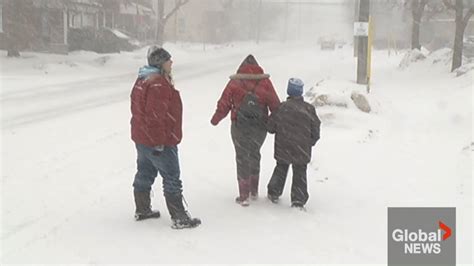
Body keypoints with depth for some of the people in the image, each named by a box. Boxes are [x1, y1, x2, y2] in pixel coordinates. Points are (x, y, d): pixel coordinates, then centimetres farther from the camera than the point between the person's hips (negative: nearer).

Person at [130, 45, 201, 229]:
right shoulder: (159, 84, -22)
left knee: (144, 174, 20)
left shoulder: (142, 80, 12)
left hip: (141, 138, 10)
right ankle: (179, 218, 1)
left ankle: (142, 210, 32)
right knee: (172, 178, -3)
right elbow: (155, 115, -26)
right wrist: (159, 142, -22)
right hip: (159, 142, -10)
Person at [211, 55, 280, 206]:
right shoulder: (265, 82, -2)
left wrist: (215, 119, 13)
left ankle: (244, 195, 6)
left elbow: (224, 103, -2)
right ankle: (254, 191, 29)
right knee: (254, 154, 21)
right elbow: (275, 104, 0)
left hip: (240, 126, -2)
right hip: (260, 126, 2)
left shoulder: (235, 82, -6)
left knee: (242, 157, 7)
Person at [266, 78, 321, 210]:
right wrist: (311, 142, 17)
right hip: (302, 150, 0)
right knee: (300, 173, 10)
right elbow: (315, 130, -1)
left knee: (281, 168, 21)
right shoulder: (309, 109, -8)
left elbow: (270, 127, -5)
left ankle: (273, 194, 29)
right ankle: (298, 200, 5)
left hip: (283, 149, 0)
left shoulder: (282, 107, -12)